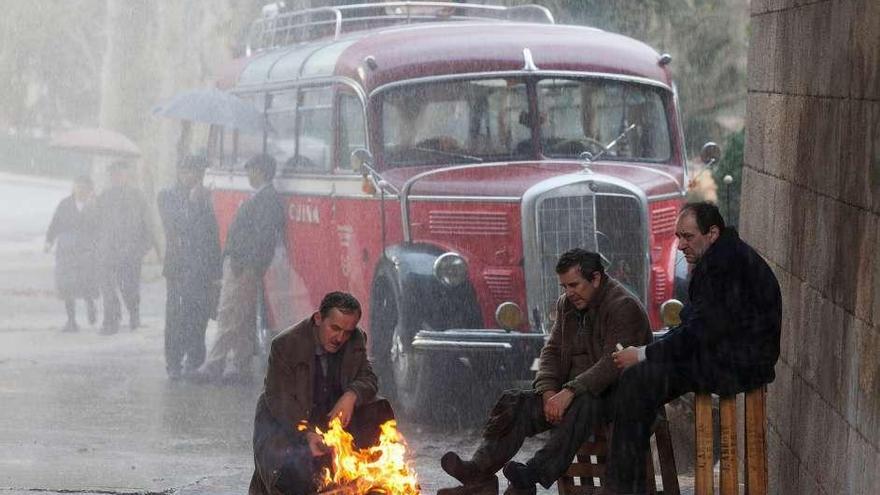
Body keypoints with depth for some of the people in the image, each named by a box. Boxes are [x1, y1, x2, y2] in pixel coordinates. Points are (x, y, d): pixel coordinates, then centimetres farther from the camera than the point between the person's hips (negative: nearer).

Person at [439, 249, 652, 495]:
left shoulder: (624, 306, -13)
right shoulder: (566, 304, 12)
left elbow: (613, 363, -24)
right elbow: (553, 352, 11)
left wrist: (569, 392, -31)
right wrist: (549, 392, -9)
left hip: (616, 394, -8)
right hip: (573, 391, 8)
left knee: (582, 405, -40)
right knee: (513, 403, -12)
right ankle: (480, 471, -29)